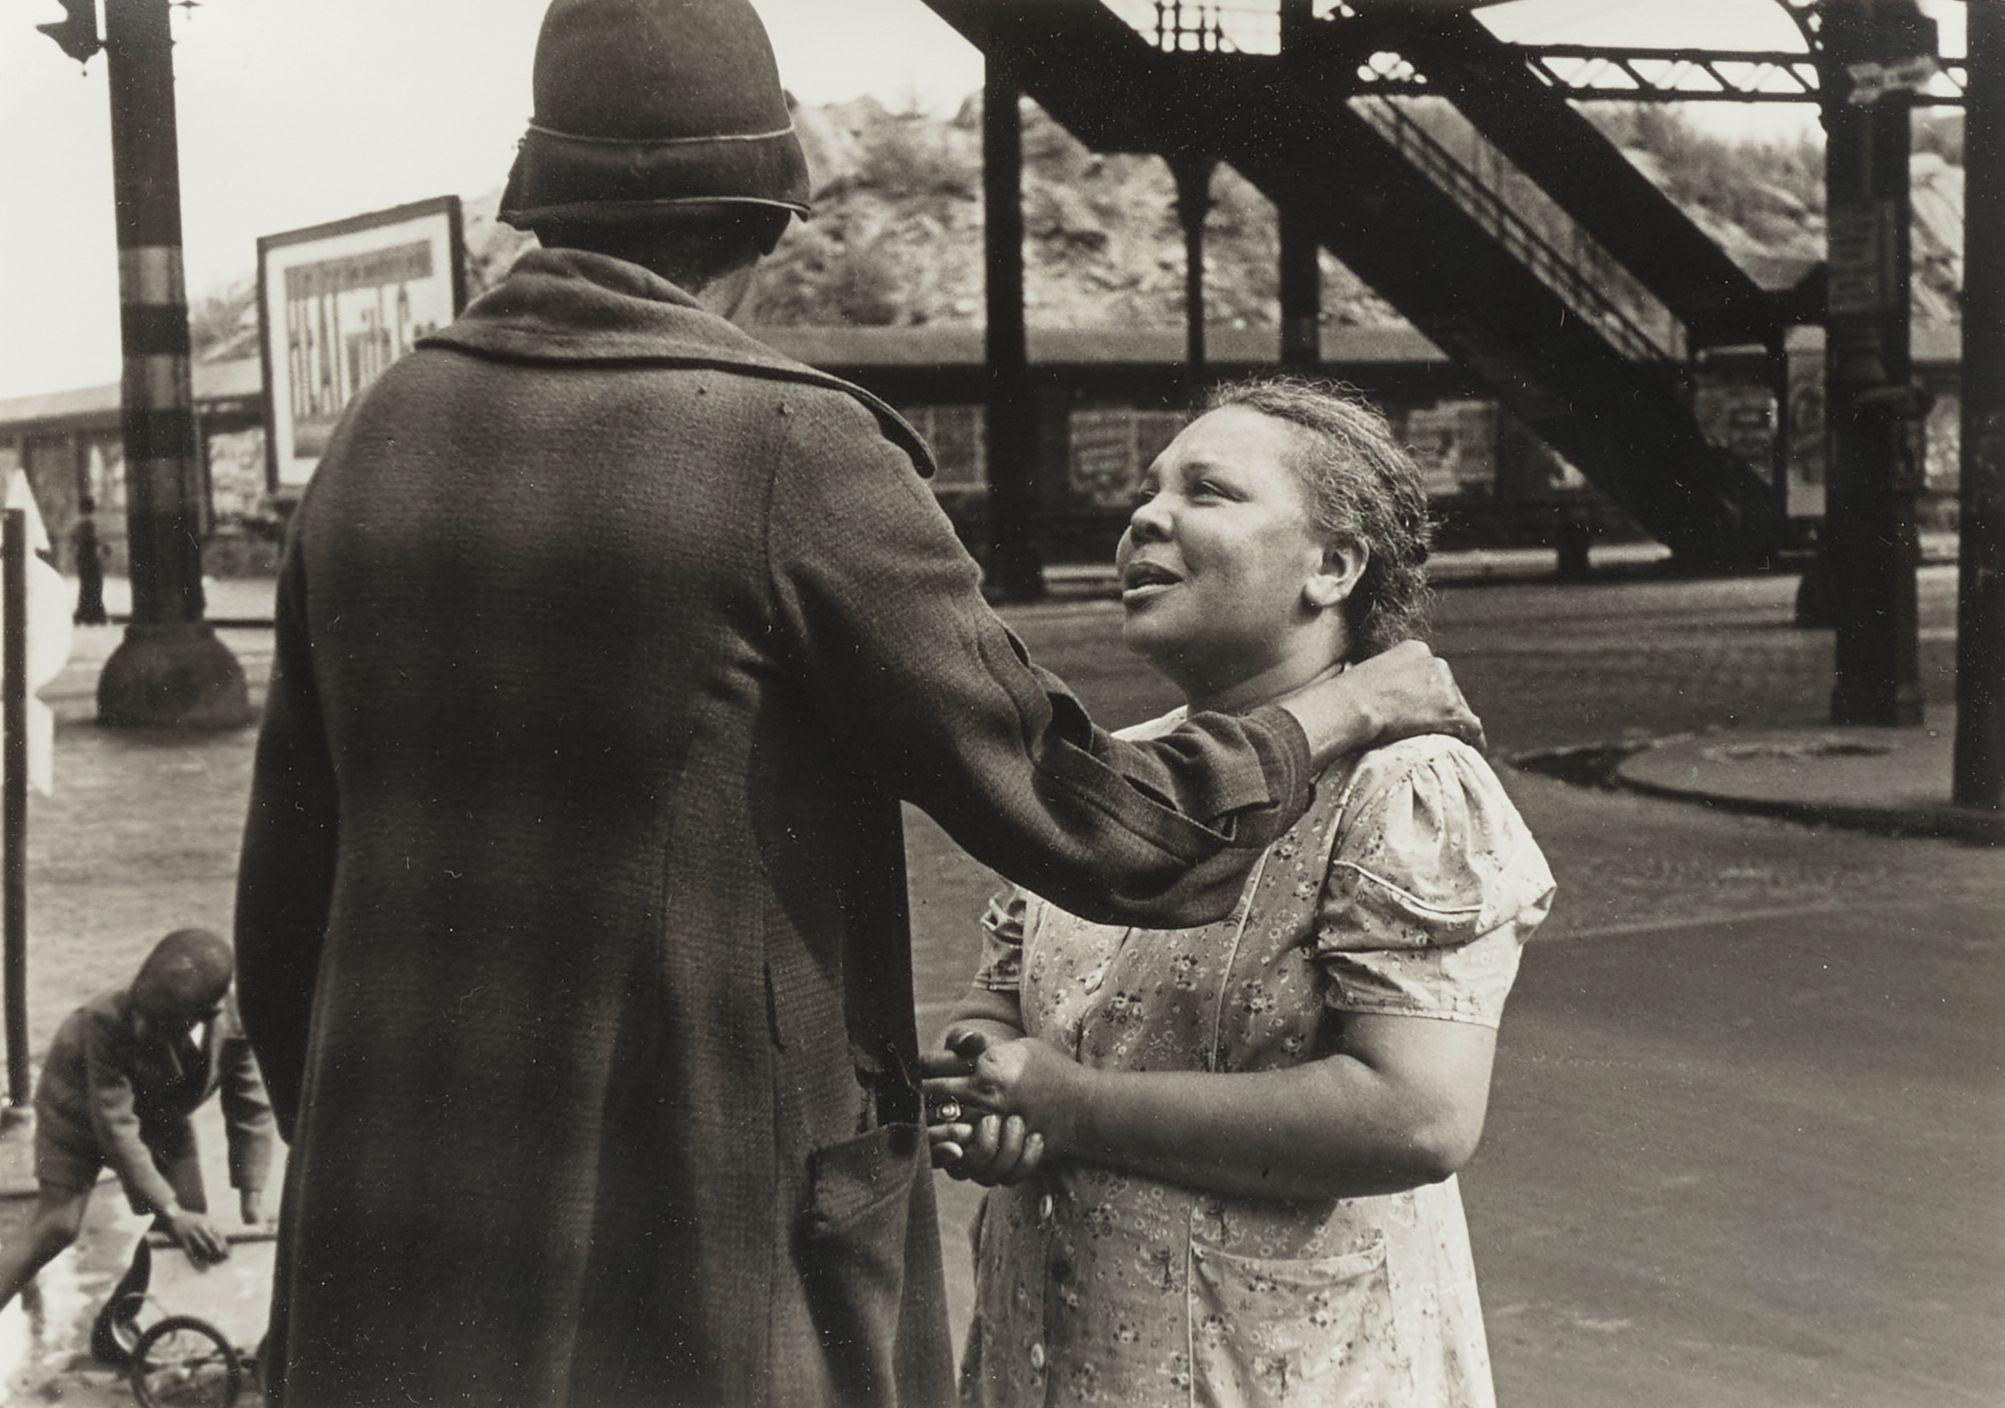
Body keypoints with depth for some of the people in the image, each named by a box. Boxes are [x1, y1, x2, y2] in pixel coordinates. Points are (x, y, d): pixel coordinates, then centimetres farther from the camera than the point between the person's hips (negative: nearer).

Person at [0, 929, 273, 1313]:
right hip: (80, 1110, -4)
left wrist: (252, 1198, -23)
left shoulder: (235, 1022, -30)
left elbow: (251, 1109, -18)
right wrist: (171, 1211, -40)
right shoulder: (107, 1020, -40)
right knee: (56, 1230, -15)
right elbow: (116, 1126, -39)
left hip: (161, 1115, 4)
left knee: (193, 1232, 0)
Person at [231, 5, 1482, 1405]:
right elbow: (1084, 823, -11)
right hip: (716, 1296, -5)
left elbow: (286, 887, 9)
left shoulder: (375, 440, 3)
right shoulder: (794, 455, -15)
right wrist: (1337, 711, 6)